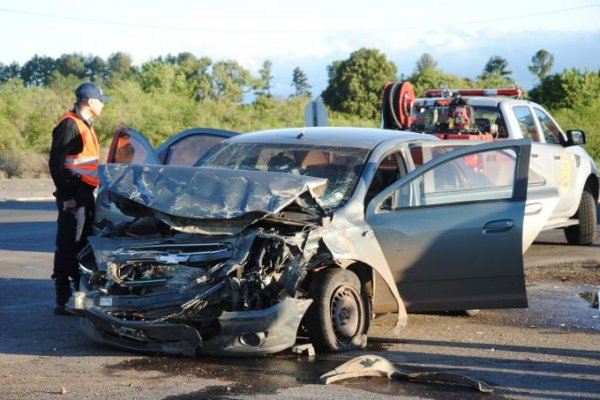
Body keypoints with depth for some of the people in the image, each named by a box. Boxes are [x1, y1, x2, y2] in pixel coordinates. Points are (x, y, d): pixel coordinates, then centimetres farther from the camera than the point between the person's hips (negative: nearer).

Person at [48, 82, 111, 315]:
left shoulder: (85, 126, 18)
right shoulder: (69, 125, -12)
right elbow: (55, 162, -17)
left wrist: (89, 192, 17)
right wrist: (66, 195, -21)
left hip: (85, 194, 10)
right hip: (73, 195, -10)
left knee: (82, 245, 16)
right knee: (67, 247, -8)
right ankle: (63, 300, -7)